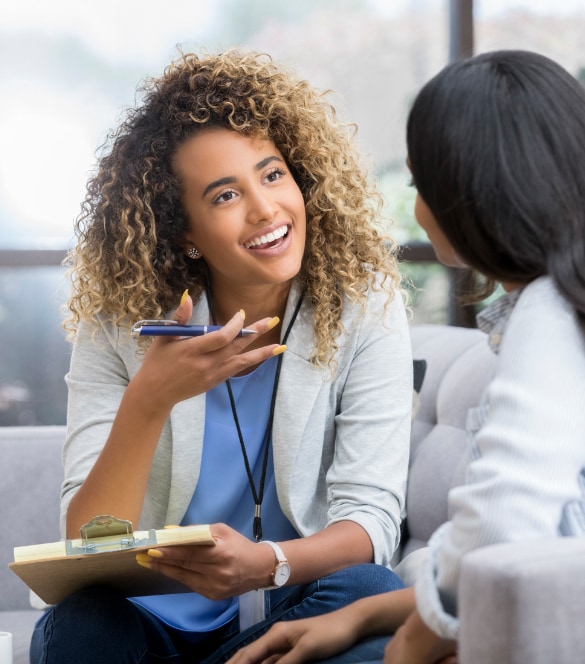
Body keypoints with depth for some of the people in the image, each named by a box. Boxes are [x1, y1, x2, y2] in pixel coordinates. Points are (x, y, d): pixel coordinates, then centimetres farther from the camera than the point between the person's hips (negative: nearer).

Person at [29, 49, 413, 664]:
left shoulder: (363, 307, -11)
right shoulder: (117, 328, -10)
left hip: (295, 611, 2)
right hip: (154, 614, -1)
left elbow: (369, 516, -15)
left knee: (370, 593, -31)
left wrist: (265, 563, -37)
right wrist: (148, 401, -34)